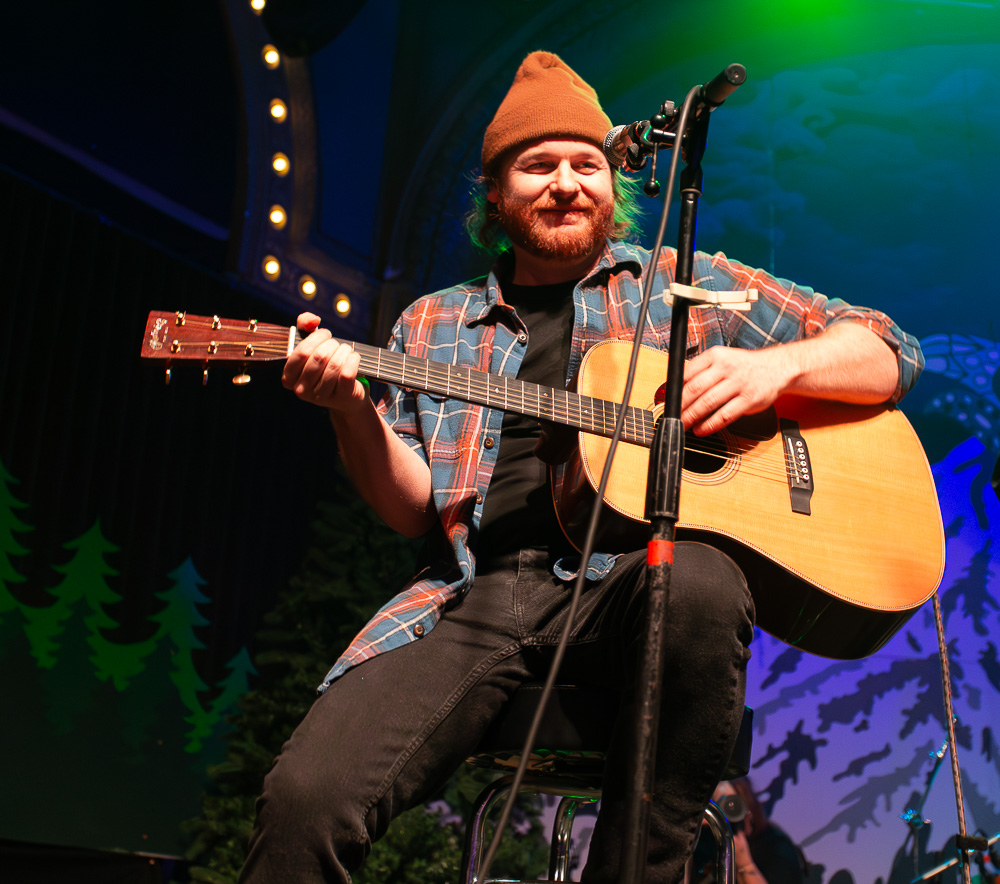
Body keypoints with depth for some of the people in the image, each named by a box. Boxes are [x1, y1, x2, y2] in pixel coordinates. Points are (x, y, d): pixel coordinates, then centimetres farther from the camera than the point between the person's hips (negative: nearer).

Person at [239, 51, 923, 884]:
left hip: (631, 575, 0)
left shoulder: (688, 285, 17)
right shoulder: (433, 325, 22)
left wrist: (773, 365, -4)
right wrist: (353, 413, -6)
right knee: (306, 797, -27)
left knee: (696, 580, -38)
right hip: (478, 591, 1)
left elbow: (890, 353, 16)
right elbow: (415, 510, 13)